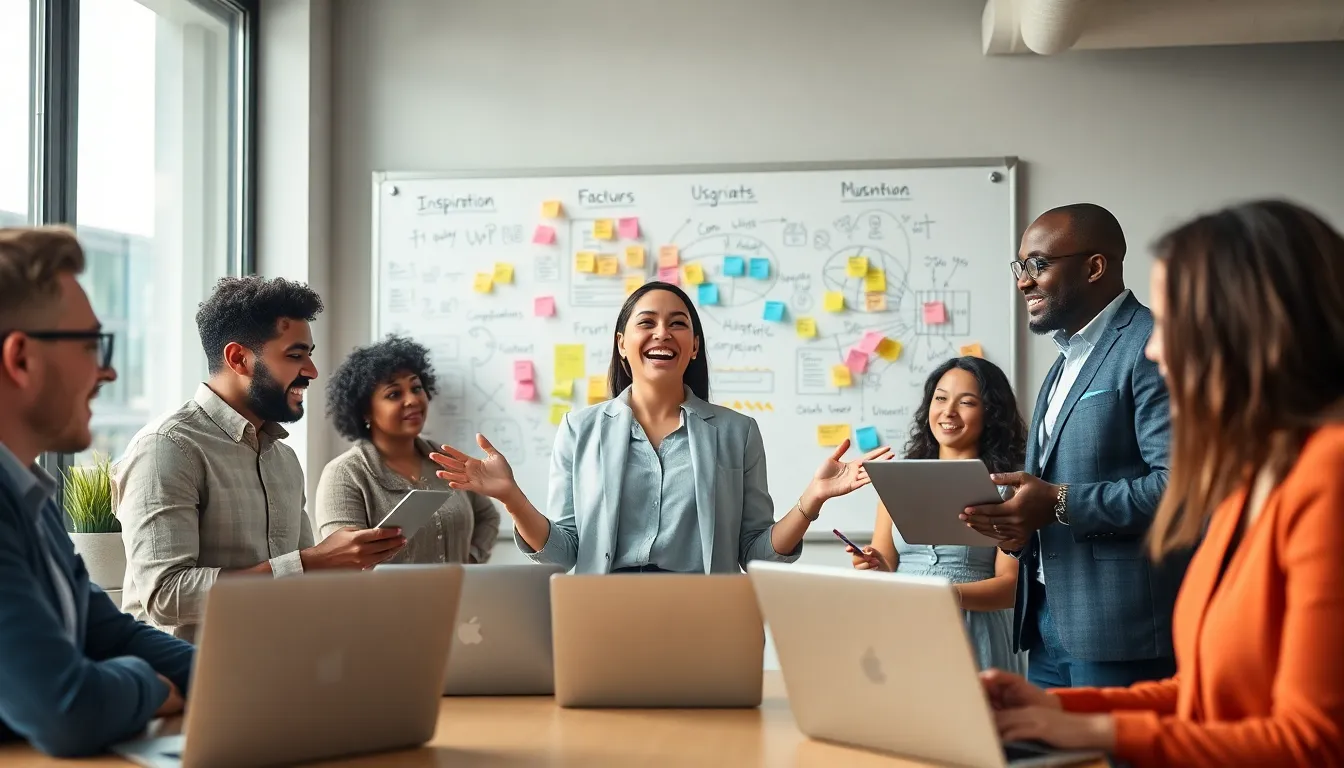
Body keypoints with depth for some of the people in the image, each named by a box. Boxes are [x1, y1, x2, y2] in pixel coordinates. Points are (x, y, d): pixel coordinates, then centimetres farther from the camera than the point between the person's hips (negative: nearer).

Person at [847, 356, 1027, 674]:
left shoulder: (1007, 487, -2)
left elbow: (1012, 585, -8)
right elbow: (883, 567, 8)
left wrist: (950, 595, -23)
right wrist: (876, 571, -14)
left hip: (973, 638, -3)